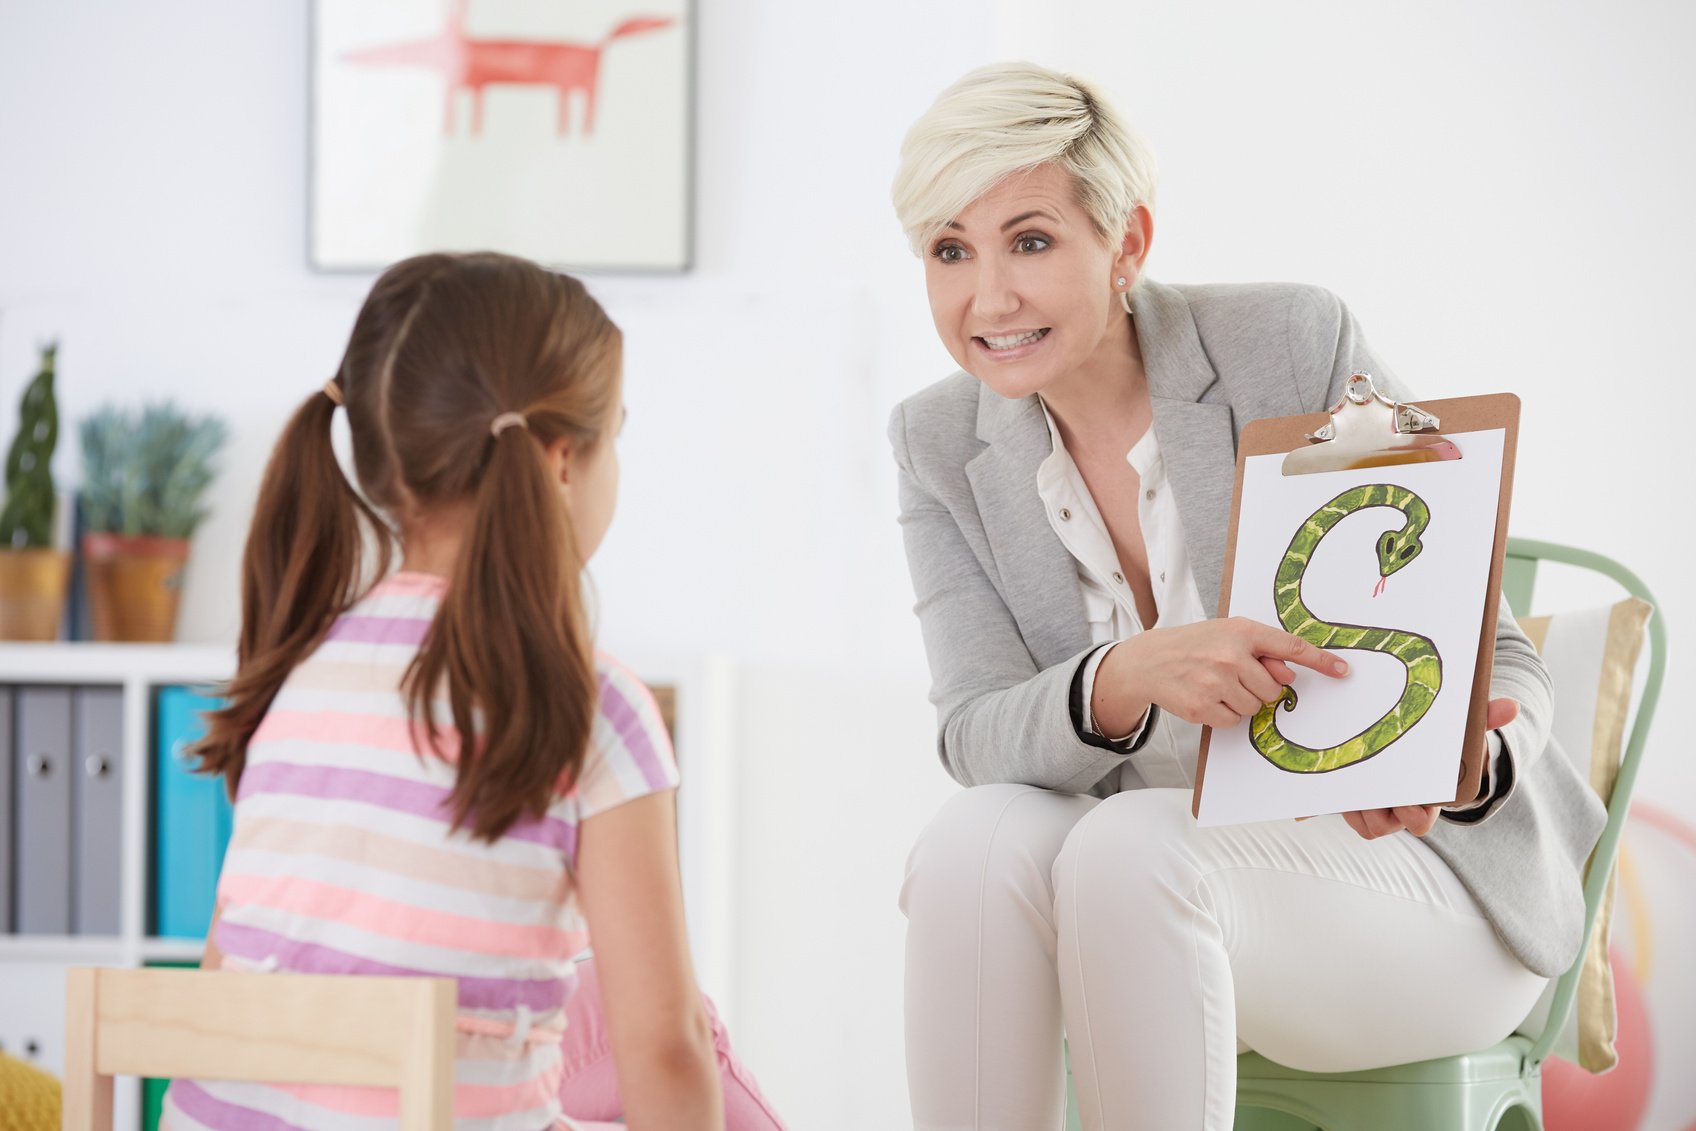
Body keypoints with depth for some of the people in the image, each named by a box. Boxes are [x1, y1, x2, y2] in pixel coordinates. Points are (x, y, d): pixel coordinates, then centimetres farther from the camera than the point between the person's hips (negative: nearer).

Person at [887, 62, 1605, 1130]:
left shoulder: (1299, 345, -13)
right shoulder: (943, 443, -1)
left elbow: (1491, 650, -8)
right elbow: (981, 736, -12)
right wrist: (1124, 679, -35)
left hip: (1404, 862, -3)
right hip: (1133, 887, 3)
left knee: (1129, 851, -33)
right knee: (974, 840, -29)